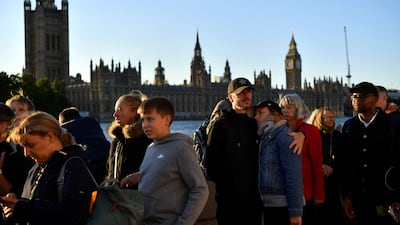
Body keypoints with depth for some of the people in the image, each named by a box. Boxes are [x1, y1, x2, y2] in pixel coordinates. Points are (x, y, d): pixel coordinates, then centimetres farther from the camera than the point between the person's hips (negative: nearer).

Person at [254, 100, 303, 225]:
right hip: (268, 205, 8)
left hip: (283, 206, -8)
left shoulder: (284, 136, -10)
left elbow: (294, 174, -17)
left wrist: (295, 211, -21)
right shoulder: (265, 138, 15)